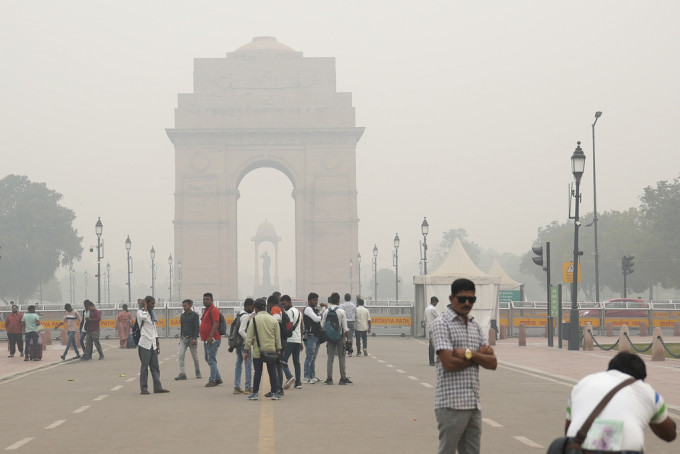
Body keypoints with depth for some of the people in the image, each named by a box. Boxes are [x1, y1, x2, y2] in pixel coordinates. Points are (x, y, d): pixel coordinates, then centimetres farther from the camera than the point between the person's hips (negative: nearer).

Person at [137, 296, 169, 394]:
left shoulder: (152, 314, 18)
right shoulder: (140, 312, -5)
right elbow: (143, 317, -31)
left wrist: (158, 344, 17)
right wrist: (145, 307, -14)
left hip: (153, 344, 7)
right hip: (144, 344, -7)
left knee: (155, 367, 6)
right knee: (144, 367, -4)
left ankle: (157, 387, 7)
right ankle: (144, 388, -1)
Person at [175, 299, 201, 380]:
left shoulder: (194, 315, -3)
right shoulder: (182, 316, 13)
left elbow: (196, 327, -9)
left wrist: (195, 338, -18)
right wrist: (180, 338, 16)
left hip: (192, 339, -4)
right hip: (183, 338, 4)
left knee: (195, 357, 4)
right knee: (181, 356, -10)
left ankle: (198, 373, 20)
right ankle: (182, 374, -14)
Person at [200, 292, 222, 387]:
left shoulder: (214, 310, -13)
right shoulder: (206, 310, 19)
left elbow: (215, 324, -21)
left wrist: (211, 337, -27)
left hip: (212, 339, -11)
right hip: (206, 340, 11)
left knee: (212, 360, -9)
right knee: (208, 359, 14)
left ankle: (212, 380, -6)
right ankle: (218, 378, 21)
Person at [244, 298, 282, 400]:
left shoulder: (254, 319, -5)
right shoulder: (273, 320, 4)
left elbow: (249, 337, -4)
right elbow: (278, 337, 7)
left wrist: (247, 351, 2)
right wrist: (278, 350, 14)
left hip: (258, 351, -2)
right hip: (271, 350, 2)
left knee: (258, 372, 3)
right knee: (272, 372, 6)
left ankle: (255, 393, 6)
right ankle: (274, 393, 7)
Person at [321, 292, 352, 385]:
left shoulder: (326, 312, 0)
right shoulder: (342, 312, -8)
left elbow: (322, 326, 3)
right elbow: (345, 328, -9)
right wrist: (348, 338, -3)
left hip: (329, 337, 2)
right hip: (340, 337, -2)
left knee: (330, 357, 7)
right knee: (341, 357, 5)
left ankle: (329, 378, 4)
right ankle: (343, 379, 5)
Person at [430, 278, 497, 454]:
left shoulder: (475, 326, 16)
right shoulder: (441, 324, -6)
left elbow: (492, 363, 9)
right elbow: (449, 364, -17)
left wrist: (470, 354, -10)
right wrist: (480, 354, -4)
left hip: (474, 404, 7)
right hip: (452, 404, -7)